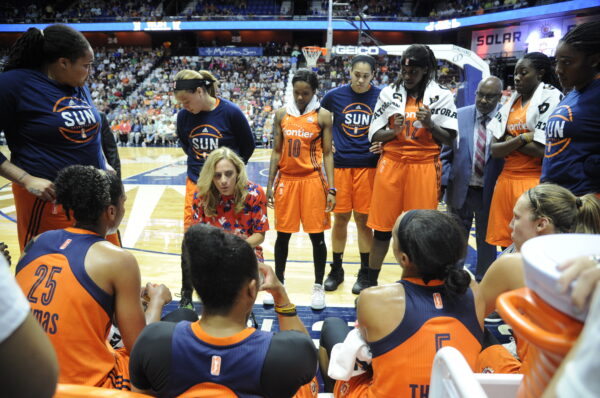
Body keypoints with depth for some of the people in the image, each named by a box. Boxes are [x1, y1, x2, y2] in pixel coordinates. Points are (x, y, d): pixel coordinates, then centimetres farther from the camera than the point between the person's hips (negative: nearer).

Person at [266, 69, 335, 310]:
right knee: (283, 234, 9)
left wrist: (331, 188, -8)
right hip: (286, 179, 2)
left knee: (317, 235, 3)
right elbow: (276, 151, 9)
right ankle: (278, 283, 25)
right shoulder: (281, 114, 5)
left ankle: (318, 287, 18)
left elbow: (327, 154, -2)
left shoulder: (322, 116, -2)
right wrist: (270, 184, 5)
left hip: (312, 180, -2)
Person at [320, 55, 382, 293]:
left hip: (367, 165, -1)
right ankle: (336, 269, 24)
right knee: (340, 218, 8)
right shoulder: (335, 95, 1)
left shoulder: (381, 97, -2)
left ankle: (365, 272, 20)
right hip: (340, 164, 1)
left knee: (363, 219, 5)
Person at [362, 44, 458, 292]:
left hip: (424, 167, -1)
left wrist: (430, 125, -17)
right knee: (382, 227, 5)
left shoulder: (441, 96, 1)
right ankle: (370, 282, 18)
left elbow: (449, 139, 0)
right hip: (391, 165, 1)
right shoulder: (389, 93, 6)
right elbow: (374, 135, 6)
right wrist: (393, 131, -14)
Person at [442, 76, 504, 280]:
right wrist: (446, 180, -2)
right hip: (460, 190, 2)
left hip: (490, 193, -2)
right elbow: (446, 153, 5)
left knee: (486, 241, 13)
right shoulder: (459, 115, -1)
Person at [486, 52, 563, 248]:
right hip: (507, 179, 6)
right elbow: (495, 150, 6)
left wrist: (510, 142, -3)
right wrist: (522, 138, -10)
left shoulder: (551, 96, -5)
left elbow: (544, 150, -15)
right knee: (506, 246, 10)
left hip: (534, 181, -6)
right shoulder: (511, 102, 15)